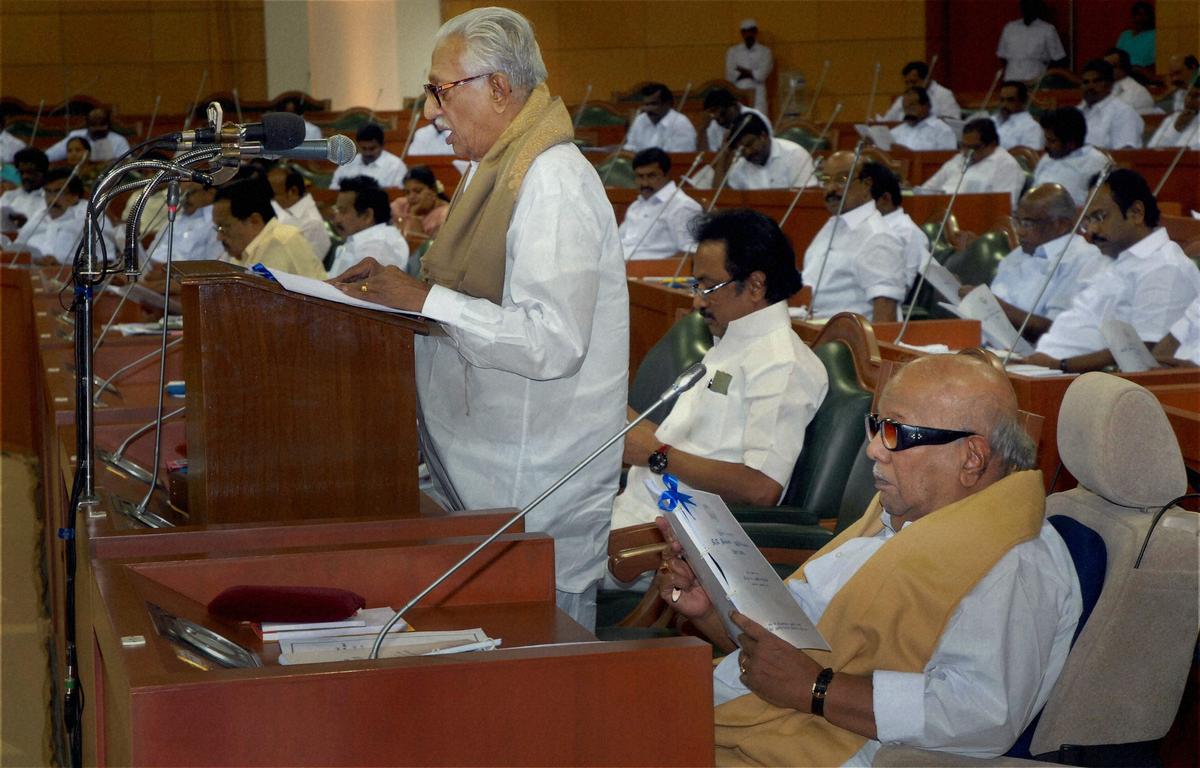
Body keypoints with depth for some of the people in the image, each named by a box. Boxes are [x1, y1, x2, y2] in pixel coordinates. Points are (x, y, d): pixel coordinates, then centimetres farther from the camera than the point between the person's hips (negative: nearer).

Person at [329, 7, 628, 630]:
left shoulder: (554, 185, -19)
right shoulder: (499, 172, 14)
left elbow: (551, 340, -28)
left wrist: (426, 300, -23)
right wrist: (397, 287, 5)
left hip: (539, 480, -10)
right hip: (486, 460, 10)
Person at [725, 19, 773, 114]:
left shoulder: (765, 52, 6)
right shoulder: (733, 51, 11)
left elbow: (762, 75, -6)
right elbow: (730, 75, 0)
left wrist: (742, 71, -1)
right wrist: (751, 73, -4)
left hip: (757, 96, -1)